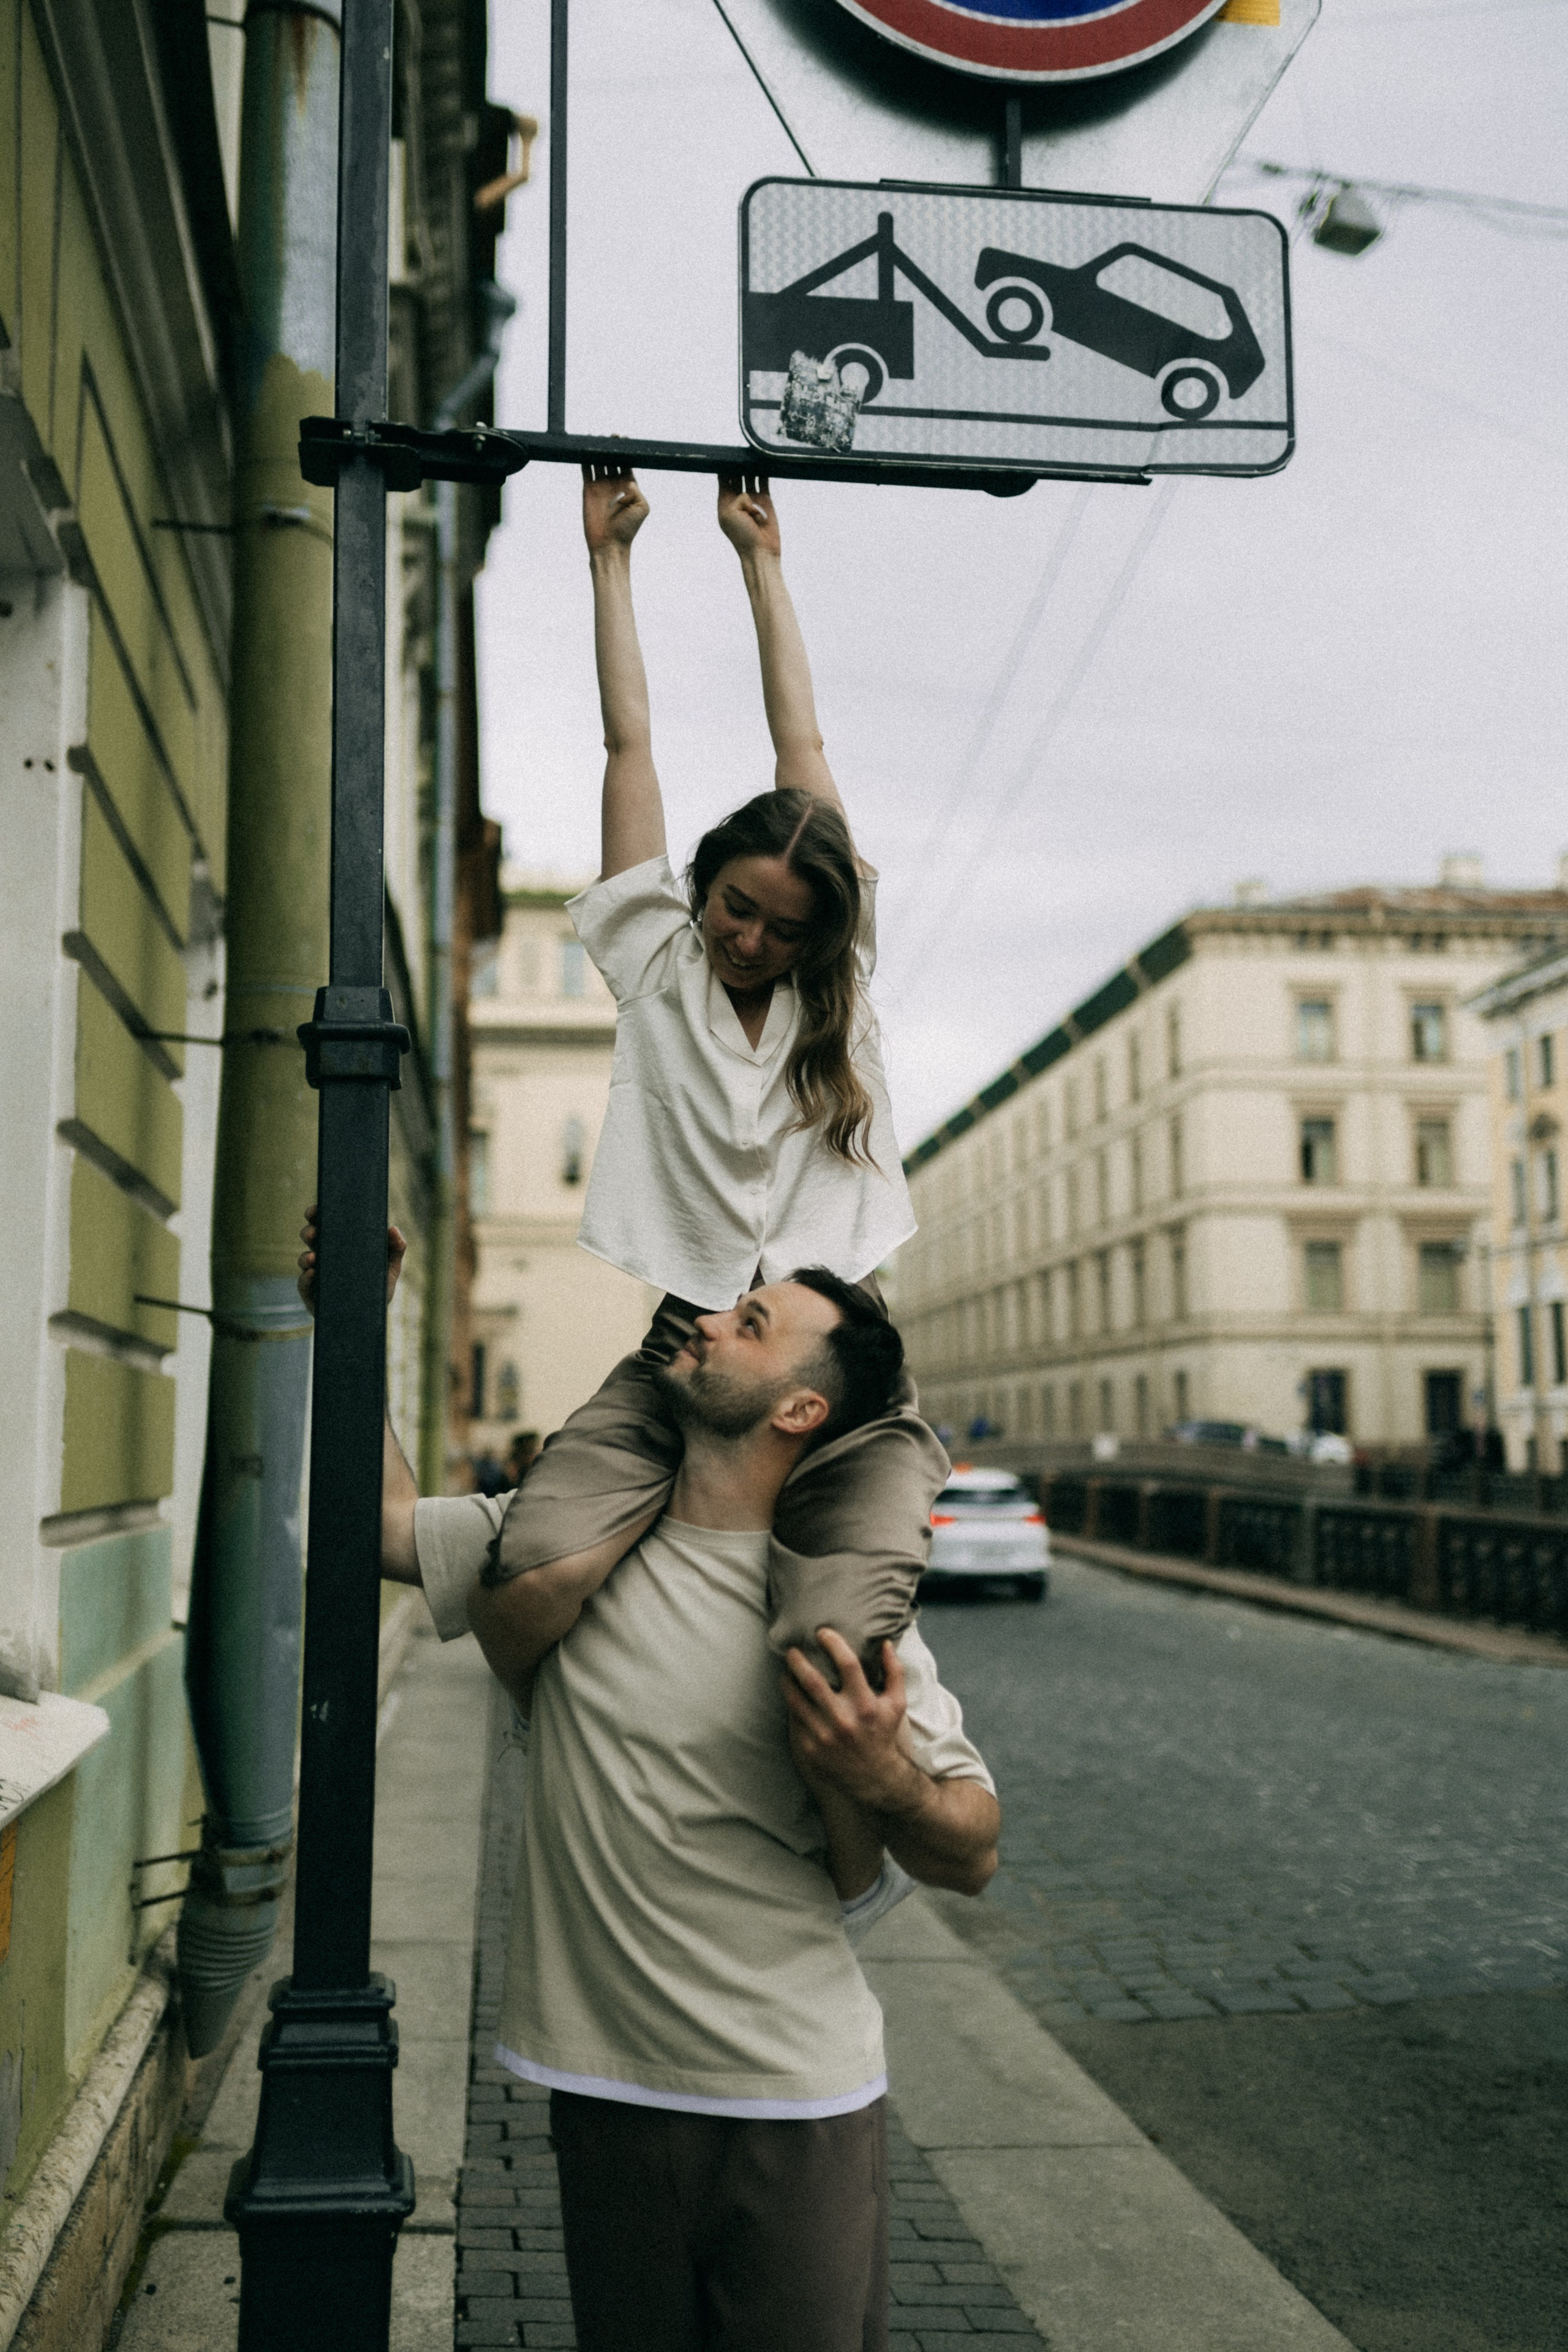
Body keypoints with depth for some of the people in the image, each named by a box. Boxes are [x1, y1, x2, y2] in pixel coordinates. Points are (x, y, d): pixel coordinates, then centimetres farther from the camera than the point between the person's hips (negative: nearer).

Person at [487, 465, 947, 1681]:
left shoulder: (838, 987, 12)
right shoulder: (657, 964, 10)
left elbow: (803, 744, 16)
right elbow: (630, 742, 13)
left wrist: (762, 560, 22)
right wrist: (610, 555, 18)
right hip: (683, 1353, 0)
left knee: (841, 1646, -28)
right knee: (532, 1565, -29)